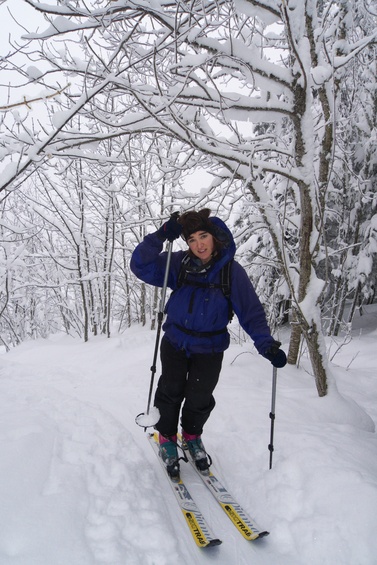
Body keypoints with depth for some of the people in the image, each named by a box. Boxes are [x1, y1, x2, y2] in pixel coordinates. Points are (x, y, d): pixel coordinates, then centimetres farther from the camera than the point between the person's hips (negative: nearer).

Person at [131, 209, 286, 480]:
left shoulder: (232, 271, -15)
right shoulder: (178, 263, -12)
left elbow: (251, 311, -14)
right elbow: (141, 266, -16)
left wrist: (267, 345, -25)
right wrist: (161, 235, -28)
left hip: (209, 349, 0)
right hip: (175, 342, 1)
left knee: (199, 399, 7)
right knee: (170, 392, 6)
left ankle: (192, 436, 39)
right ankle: (167, 438, 33)